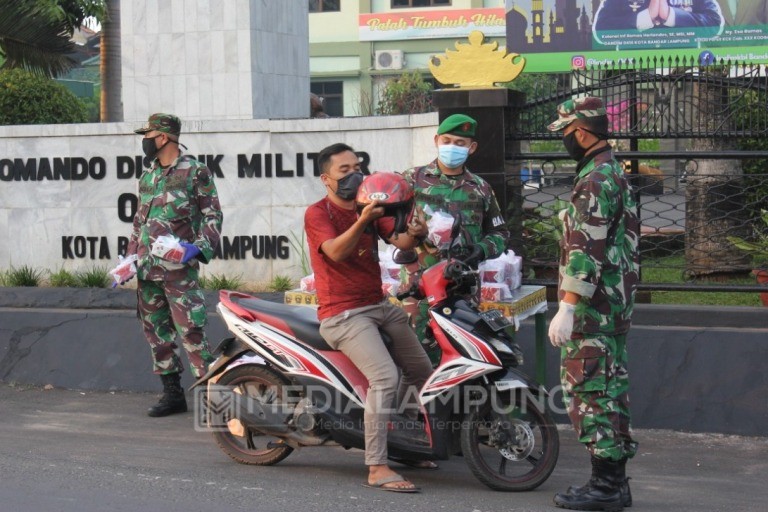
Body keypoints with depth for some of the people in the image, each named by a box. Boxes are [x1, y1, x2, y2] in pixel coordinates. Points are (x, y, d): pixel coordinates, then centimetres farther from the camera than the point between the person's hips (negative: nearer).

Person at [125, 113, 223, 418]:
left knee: (190, 330, -12)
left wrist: (200, 247, -17)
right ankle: (172, 393, 16)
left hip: (179, 267, -7)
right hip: (147, 267, 7)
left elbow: (212, 215, -3)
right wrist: (130, 258, 17)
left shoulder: (195, 172, -4)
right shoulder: (147, 176, 16)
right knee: (155, 329, 9)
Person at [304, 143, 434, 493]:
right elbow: (335, 252, -26)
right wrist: (362, 221, -40)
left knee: (421, 372, 14)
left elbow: (398, 241, -1)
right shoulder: (318, 214, -7)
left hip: (380, 305, 8)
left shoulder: (370, 207, 13)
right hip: (343, 314, -8)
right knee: (385, 377, -25)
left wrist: (414, 234, -25)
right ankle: (377, 470, -25)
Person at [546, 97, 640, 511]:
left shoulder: (595, 180, -16)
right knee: (610, 387, 12)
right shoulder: (616, 173, 17)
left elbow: (587, 251, -23)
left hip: (593, 306, -10)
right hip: (617, 302, 10)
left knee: (586, 389, -8)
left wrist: (567, 308, -25)